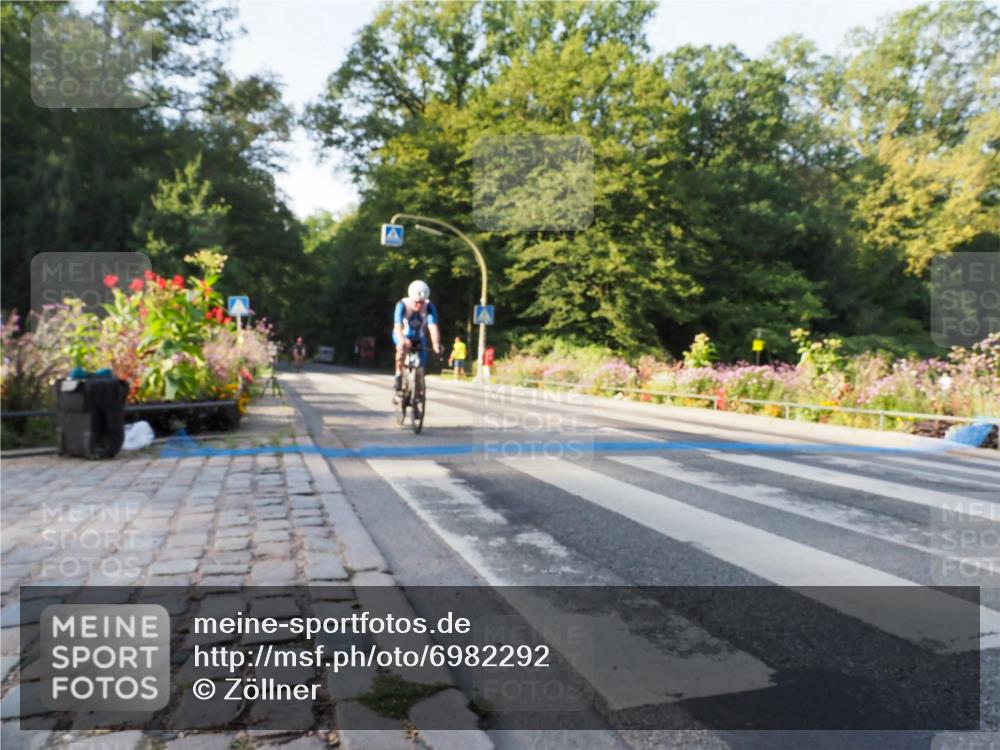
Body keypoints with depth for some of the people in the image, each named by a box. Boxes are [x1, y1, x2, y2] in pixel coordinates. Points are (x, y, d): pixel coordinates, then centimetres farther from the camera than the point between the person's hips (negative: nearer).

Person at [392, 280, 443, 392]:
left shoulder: (429, 306, -25)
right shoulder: (402, 305, -28)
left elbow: (433, 326, -36)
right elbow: (398, 326, -40)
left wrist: (436, 344, -53)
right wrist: (402, 340, -59)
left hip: (419, 338, 3)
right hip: (403, 335, -2)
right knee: (405, 345, -37)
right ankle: (399, 375, -19)